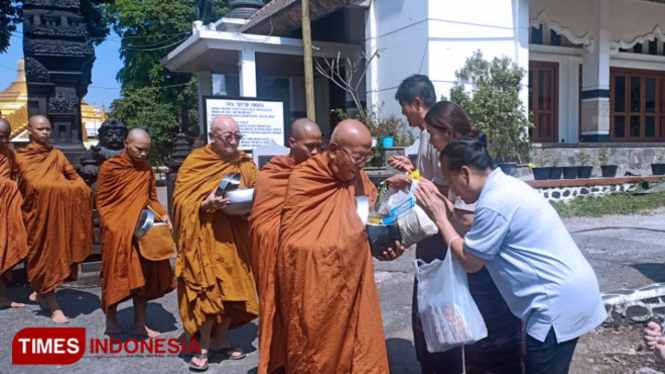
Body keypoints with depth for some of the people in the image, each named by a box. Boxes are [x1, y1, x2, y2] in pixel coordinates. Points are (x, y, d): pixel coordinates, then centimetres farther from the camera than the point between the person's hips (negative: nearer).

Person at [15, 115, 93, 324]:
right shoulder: (21, 157, 1)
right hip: (38, 211, -4)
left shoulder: (57, 155, 14)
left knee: (56, 252, 10)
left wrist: (80, 190, -10)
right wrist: (67, 187, -6)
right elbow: (35, 184, -7)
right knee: (43, 255, -2)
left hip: (59, 210, 4)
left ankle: (41, 292, 32)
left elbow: (75, 177, 8)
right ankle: (54, 307, 1)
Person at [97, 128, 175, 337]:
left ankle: (140, 325, 18)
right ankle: (111, 320, 24)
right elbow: (101, 201, -5)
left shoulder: (147, 169, 7)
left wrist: (162, 215, -6)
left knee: (144, 276, 7)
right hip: (117, 232, -4)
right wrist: (112, 226, -13)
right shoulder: (110, 167, -7)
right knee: (116, 276, 5)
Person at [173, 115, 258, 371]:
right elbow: (181, 200, -9)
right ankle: (203, 347, 11)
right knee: (208, 290, -4)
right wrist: (206, 203, -26)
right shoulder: (195, 162, -5)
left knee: (233, 289, 8)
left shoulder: (246, 164, 7)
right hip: (206, 239, -4)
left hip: (236, 238, 5)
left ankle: (221, 341, 25)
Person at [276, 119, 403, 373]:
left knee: (358, 351, 12)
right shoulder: (303, 181, -15)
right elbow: (294, 243, -15)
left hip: (352, 284, 5)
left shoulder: (361, 180, 1)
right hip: (313, 290, -5)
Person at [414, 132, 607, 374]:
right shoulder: (504, 187, 8)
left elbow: (470, 261, -11)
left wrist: (440, 218, -6)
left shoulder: (494, 202, -23)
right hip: (568, 291, 10)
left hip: (560, 301, -10)